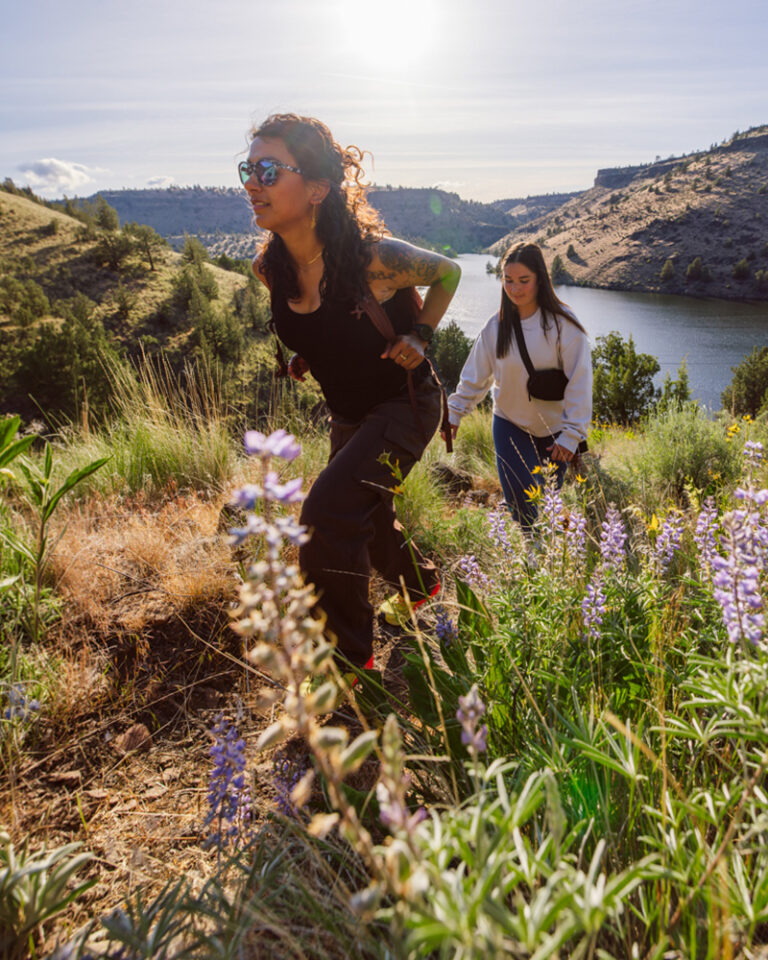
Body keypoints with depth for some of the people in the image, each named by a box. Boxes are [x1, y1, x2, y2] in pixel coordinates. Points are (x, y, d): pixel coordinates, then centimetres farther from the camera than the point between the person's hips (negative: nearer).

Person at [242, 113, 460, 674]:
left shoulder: (374, 257, -27)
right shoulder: (269, 267, -10)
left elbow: (448, 273, -6)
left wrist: (419, 335, -16)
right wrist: (303, 355, -2)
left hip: (405, 403, -7)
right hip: (348, 413, 7)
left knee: (330, 510, -24)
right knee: (366, 517, 24)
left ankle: (347, 658, -6)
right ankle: (422, 585, 56)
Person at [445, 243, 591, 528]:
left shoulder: (563, 323, -13)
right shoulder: (496, 326, -4)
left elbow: (579, 382, -13)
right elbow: (475, 376, 4)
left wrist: (571, 434, -16)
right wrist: (454, 413, -2)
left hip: (554, 428, -1)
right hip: (510, 426, 1)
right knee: (523, 503, -10)